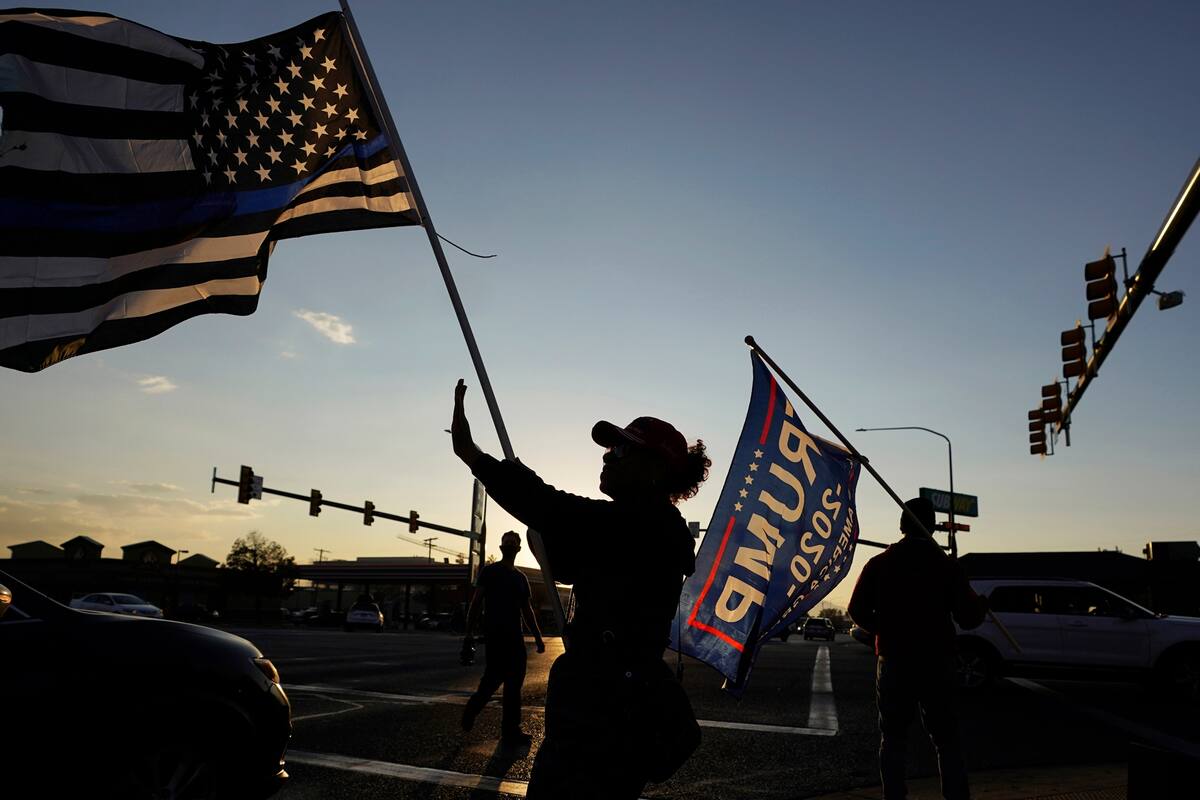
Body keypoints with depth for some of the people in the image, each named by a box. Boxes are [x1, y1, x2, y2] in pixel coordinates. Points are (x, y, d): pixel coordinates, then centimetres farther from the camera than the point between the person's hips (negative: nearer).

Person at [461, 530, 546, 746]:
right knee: (494, 677, -14)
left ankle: (511, 731, 7)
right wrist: (469, 633, -12)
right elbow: (476, 602, -4)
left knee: (514, 681, 2)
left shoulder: (521, 578, 18)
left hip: (515, 636, 6)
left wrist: (538, 637, 17)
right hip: (495, 633, -6)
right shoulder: (489, 571, 2)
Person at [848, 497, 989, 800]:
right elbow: (968, 618, -4)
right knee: (947, 741, 9)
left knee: (892, 740, 10)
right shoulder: (948, 566, -6)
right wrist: (981, 604, 18)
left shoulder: (878, 564, -3)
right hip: (937, 664, 0)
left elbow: (858, 611, -3)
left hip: (893, 663, 0)